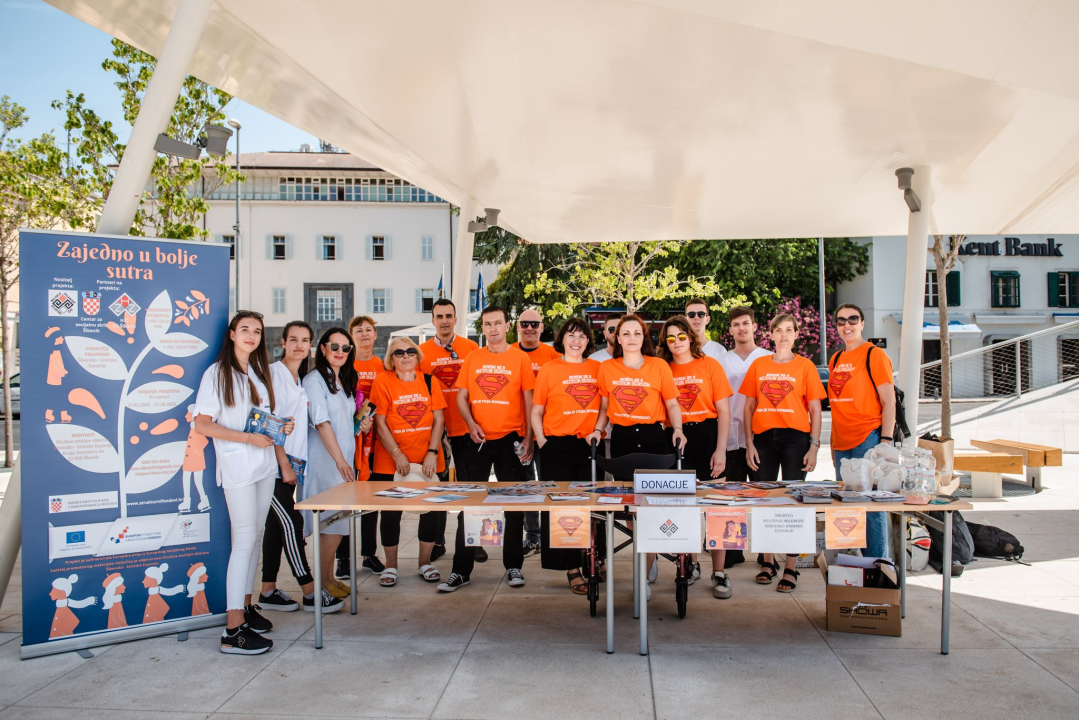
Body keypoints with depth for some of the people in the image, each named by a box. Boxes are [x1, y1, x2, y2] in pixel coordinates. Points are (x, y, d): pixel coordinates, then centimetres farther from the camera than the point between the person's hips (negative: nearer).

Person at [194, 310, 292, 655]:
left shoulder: (259, 372, 15)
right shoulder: (217, 373, -6)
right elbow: (202, 424, -13)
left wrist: (281, 427, 3)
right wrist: (248, 438, -20)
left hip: (265, 463, 7)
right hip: (237, 467, -7)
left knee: (256, 536, 12)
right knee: (244, 541, -10)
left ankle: (246, 605, 25)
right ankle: (234, 630, -8)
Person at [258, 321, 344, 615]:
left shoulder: (304, 378, 15)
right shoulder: (273, 372, -8)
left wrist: (296, 463, 8)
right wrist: (284, 464, -15)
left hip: (293, 462, 7)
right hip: (274, 462, -7)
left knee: (277, 525, 10)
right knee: (292, 523, -8)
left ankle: (268, 591, 16)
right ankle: (310, 593, -4)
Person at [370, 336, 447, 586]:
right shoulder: (383, 382, -3)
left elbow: (438, 419, 2)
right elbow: (380, 423, -7)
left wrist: (432, 453, -8)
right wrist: (398, 455, -12)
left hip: (428, 460, 2)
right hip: (391, 462, -2)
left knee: (431, 510, 5)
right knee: (391, 513, 3)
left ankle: (425, 562, 21)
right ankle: (391, 566, 18)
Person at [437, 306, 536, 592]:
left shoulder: (520, 358, 0)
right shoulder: (472, 359, 7)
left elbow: (529, 400, -1)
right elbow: (461, 396, 8)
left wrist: (528, 439, -8)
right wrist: (471, 424, -10)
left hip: (510, 439, -2)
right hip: (479, 439, 2)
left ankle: (513, 567, 18)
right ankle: (461, 570, 10)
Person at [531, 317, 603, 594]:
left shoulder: (598, 369, 9)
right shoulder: (549, 369, 3)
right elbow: (536, 412, 4)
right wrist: (542, 442, -6)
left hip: (590, 446, 2)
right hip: (558, 446, -2)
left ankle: (592, 561, 20)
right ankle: (572, 568, 8)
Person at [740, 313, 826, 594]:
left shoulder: (805, 366, 3)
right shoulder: (758, 365, 9)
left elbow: (815, 409, 2)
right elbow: (749, 407, 10)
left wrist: (814, 446, -5)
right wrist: (749, 444, 2)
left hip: (795, 437, -2)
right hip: (764, 437, 3)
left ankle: (790, 568, 6)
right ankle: (768, 561, 20)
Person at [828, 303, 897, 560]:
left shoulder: (874, 355, -4)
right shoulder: (835, 360, 15)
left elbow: (889, 402, -8)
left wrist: (886, 441, -16)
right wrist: (833, 445, 15)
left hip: (868, 441, -7)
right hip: (842, 445, 7)